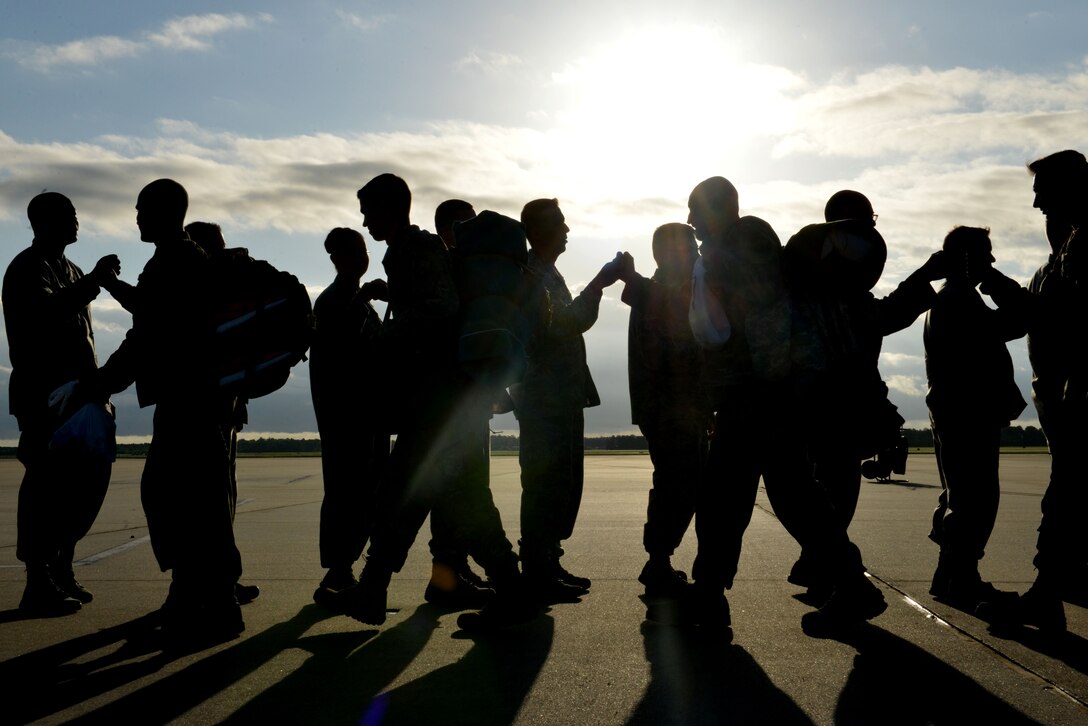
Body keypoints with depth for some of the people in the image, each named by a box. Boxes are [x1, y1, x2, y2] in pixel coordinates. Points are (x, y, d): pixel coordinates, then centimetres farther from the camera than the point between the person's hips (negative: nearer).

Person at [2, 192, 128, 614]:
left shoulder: (71, 271, 21)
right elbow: (43, 314, -25)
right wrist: (93, 282, -25)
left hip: (77, 393, 9)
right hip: (43, 394, -9)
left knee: (90, 477, 9)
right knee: (47, 484, -8)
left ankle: (60, 570, 20)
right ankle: (39, 584, -3)